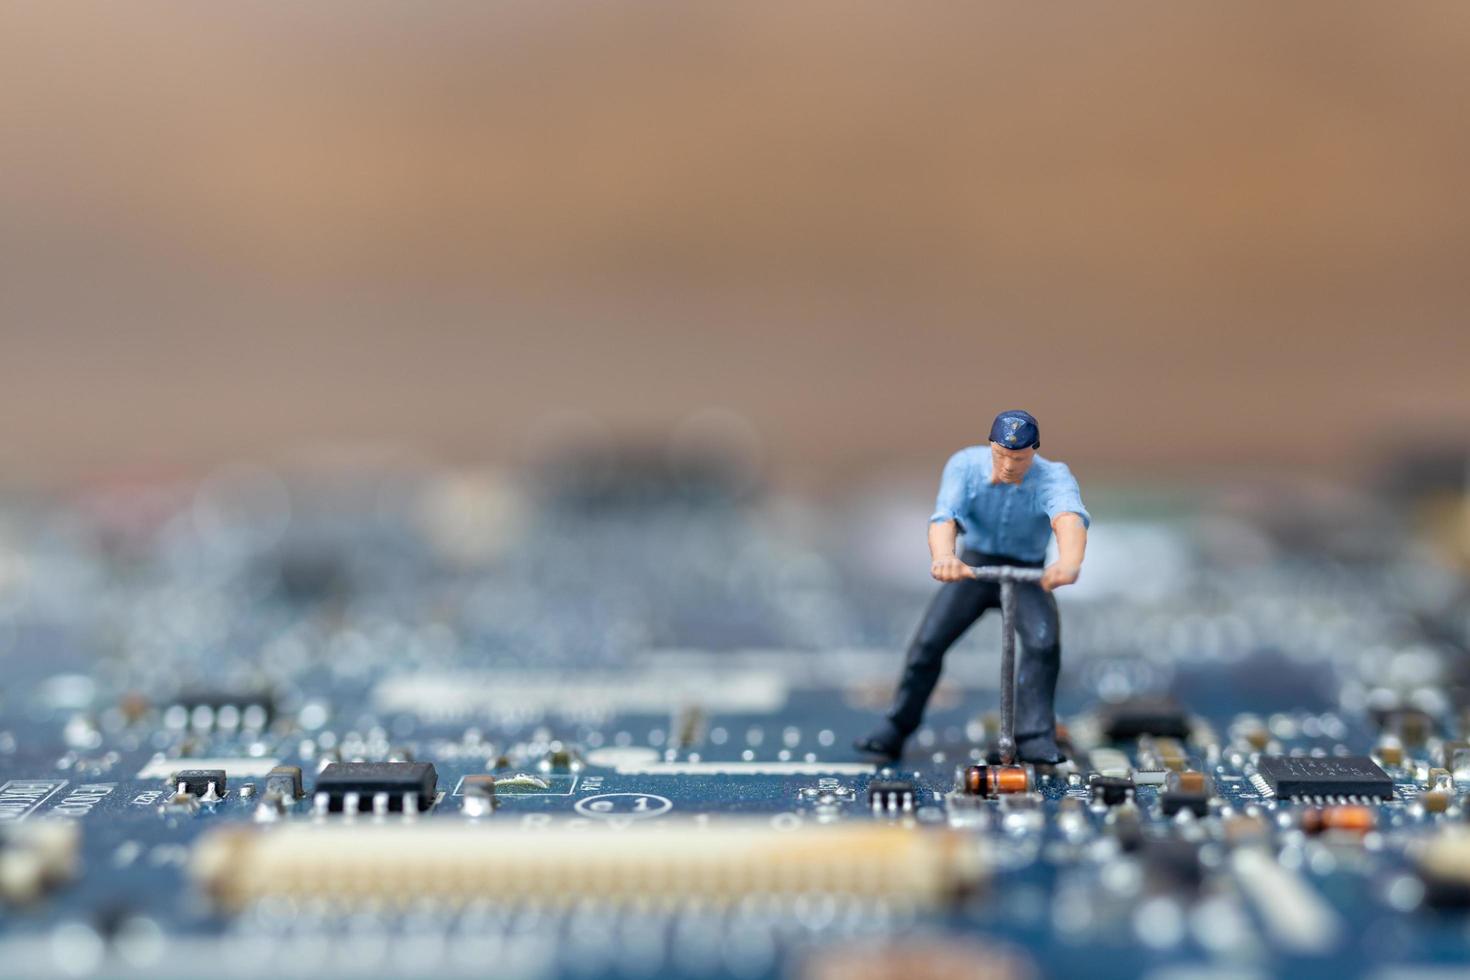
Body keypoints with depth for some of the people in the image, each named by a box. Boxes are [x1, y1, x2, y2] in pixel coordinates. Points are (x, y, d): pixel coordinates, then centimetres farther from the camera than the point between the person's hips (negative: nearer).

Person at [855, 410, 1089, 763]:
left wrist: (1069, 563, -72)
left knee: (1044, 641, -24)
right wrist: (943, 557, -61)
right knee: (927, 642, -8)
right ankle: (894, 731, 7)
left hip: (1027, 575, -1)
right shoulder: (965, 465, -21)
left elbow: (1069, 519, -47)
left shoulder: (1053, 478, -26)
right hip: (973, 565, 1)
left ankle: (1035, 739, -15)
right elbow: (944, 518, -36)